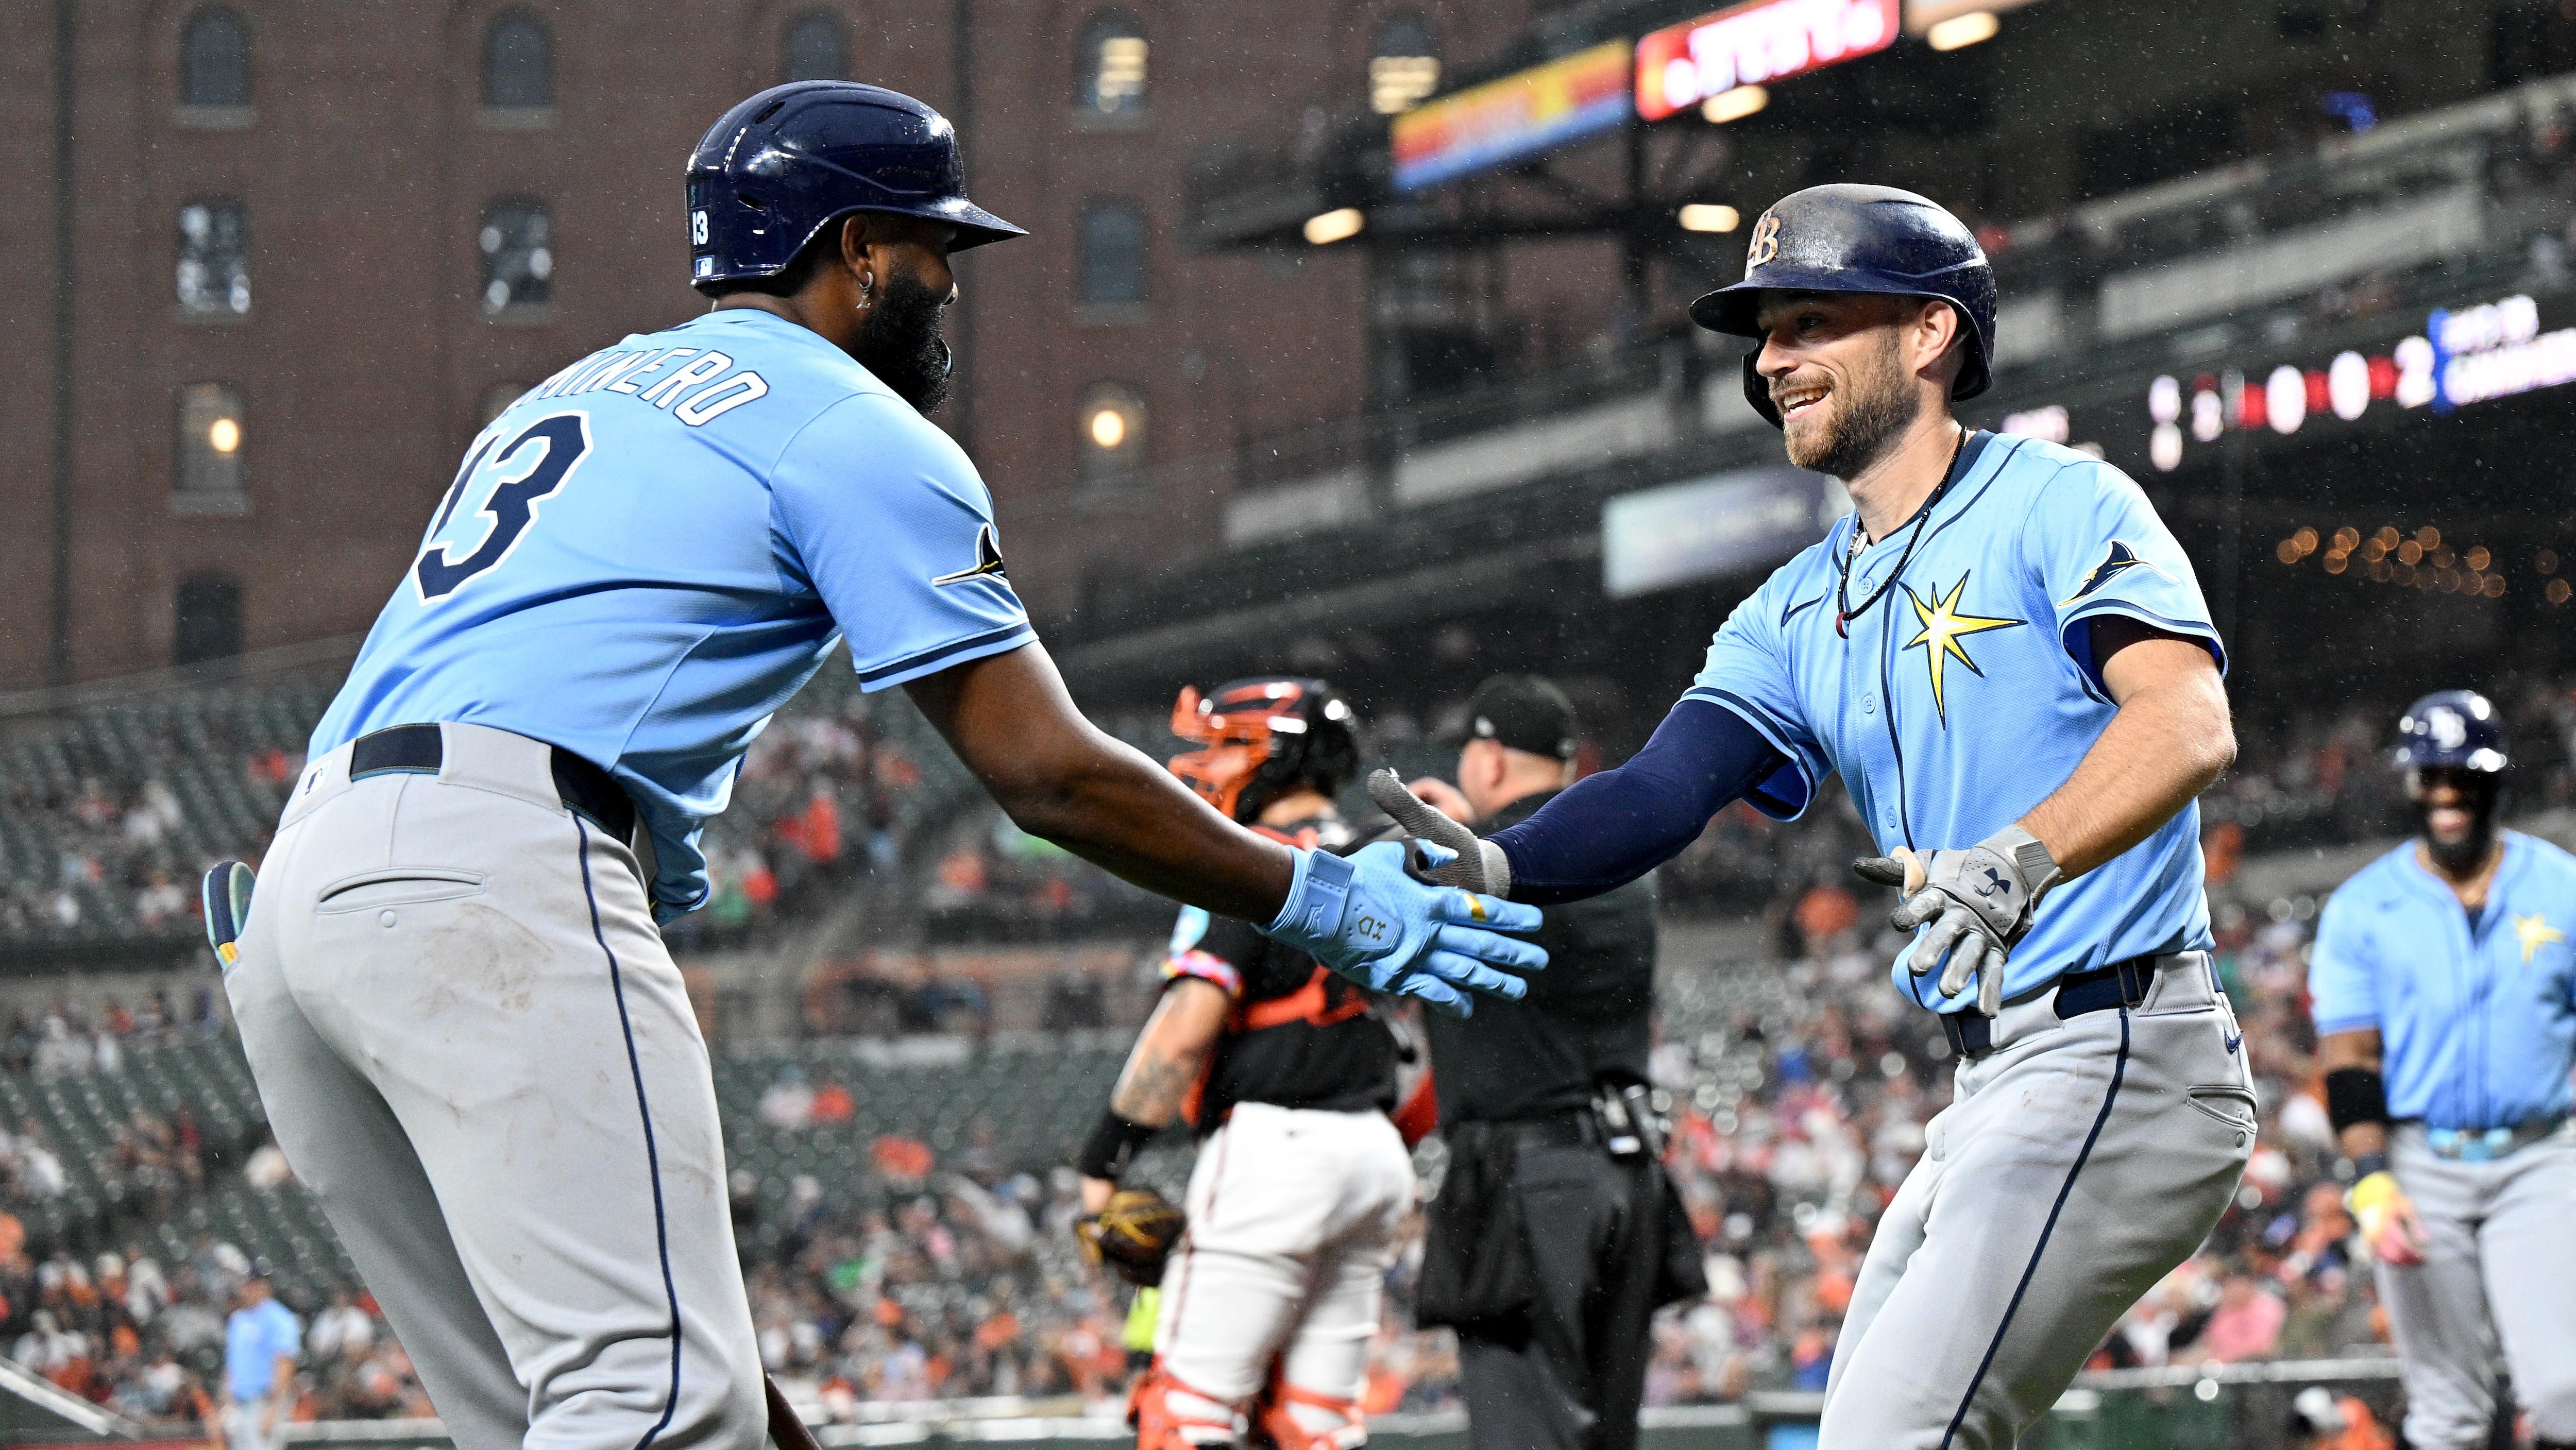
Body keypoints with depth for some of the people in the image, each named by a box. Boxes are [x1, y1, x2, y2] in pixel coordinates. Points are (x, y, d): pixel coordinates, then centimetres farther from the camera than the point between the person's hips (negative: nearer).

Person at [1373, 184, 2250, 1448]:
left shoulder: (2055, 506, -6)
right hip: (1989, 1084, 9)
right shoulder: (1799, 613, 17)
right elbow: (1667, 787, 1)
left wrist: (2021, 858, -40)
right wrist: (1495, 867, -20)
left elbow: (2189, 724, -22)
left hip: (2123, 1055, -9)